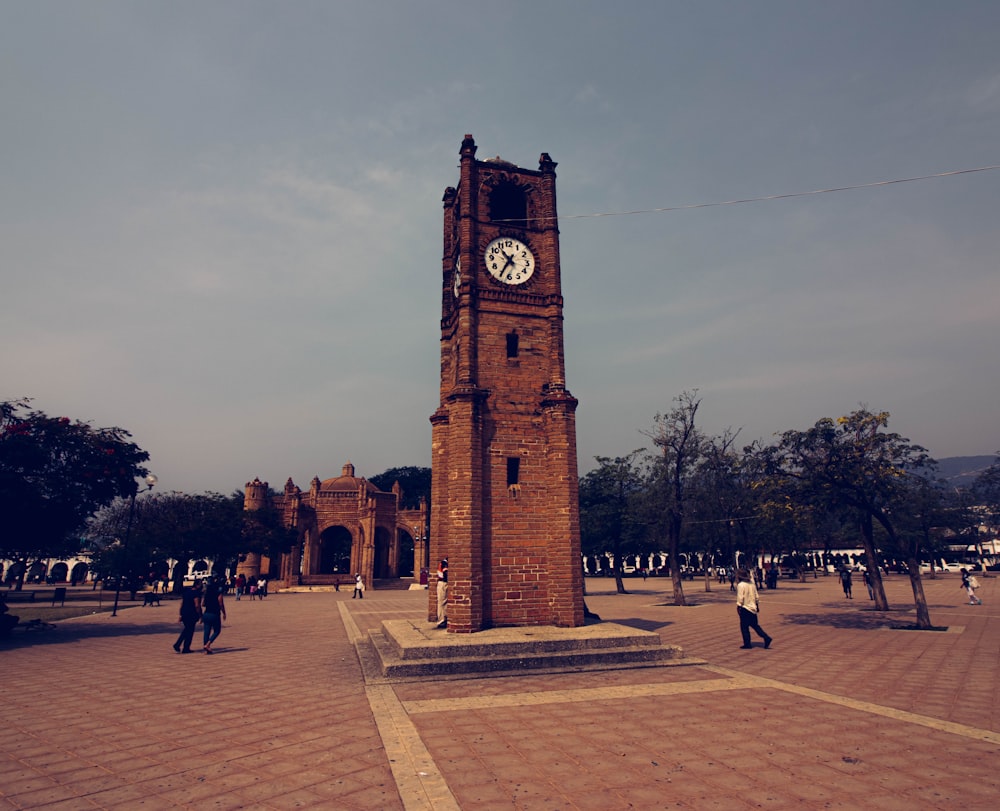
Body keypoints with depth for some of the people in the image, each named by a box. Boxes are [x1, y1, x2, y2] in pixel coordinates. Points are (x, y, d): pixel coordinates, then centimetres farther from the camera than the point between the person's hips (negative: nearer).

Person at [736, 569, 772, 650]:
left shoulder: (741, 585, -16)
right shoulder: (752, 584, 8)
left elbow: (740, 598, -18)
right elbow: (757, 597, 13)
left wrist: (738, 607, -10)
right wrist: (758, 606, 22)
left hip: (745, 608, -7)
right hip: (753, 608, 7)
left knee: (744, 627, 3)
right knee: (755, 625, 18)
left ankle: (747, 644, 7)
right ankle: (766, 638, 9)